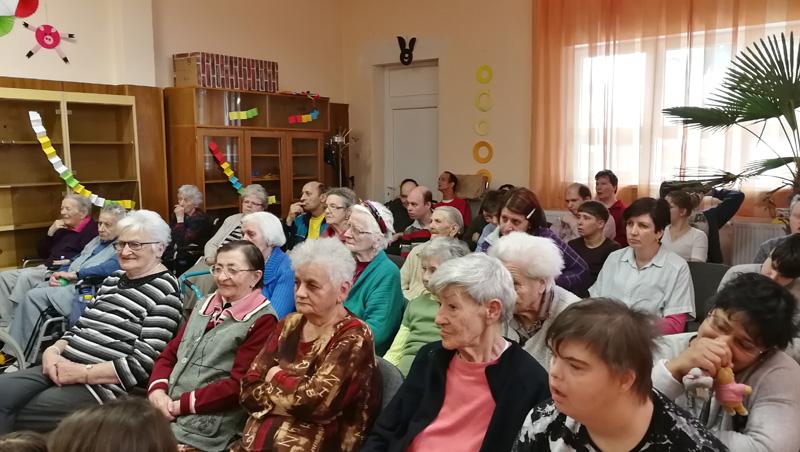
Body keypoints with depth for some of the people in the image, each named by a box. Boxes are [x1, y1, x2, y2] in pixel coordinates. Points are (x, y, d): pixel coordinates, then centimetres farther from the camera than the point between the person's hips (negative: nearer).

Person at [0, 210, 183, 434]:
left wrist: (81, 372, -17)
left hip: (103, 386, -8)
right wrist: (53, 350, -2)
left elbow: (143, 364, -17)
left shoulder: (164, 292, -11)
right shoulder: (113, 279, 16)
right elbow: (81, 326, 19)